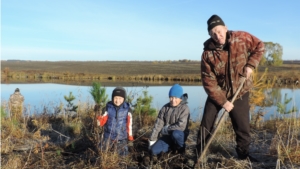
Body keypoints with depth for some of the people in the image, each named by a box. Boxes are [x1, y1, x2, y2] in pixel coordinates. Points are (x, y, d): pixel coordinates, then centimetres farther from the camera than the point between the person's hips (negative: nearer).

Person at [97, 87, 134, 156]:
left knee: (122, 155, 14)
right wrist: (99, 120, -32)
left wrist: (130, 135, 5)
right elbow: (103, 121, -9)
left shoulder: (127, 109, -12)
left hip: (121, 138, 0)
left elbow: (129, 123, -2)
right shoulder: (108, 107, -12)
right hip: (108, 136, 1)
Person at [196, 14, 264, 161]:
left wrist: (250, 64, -12)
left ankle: (244, 155, 30)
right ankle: (199, 153, 18)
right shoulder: (207, 54, -17)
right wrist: (222, 101, -20)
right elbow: (208, 82, -16)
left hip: (240, 93, 1)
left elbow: (259, 46, 3)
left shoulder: (241, 38, -14)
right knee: (206, 125, 2)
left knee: (243, 127, 8)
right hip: (217, 93, -1)